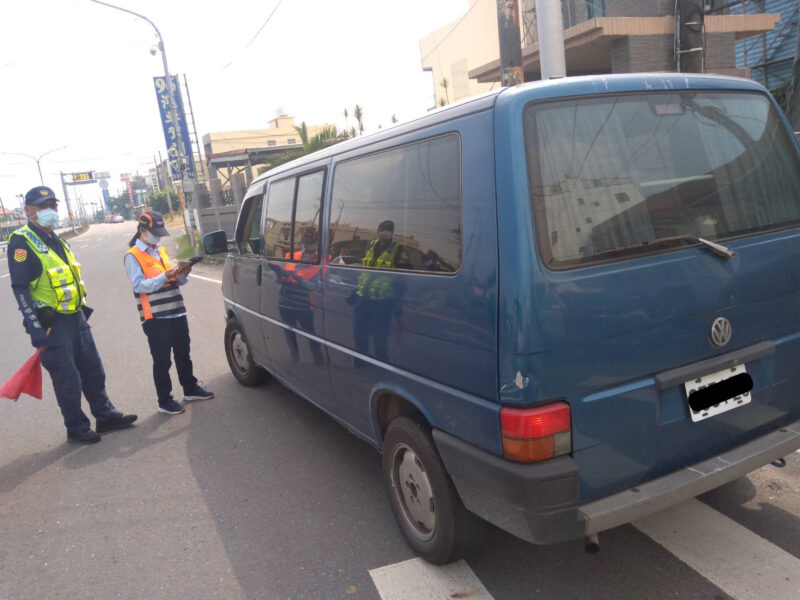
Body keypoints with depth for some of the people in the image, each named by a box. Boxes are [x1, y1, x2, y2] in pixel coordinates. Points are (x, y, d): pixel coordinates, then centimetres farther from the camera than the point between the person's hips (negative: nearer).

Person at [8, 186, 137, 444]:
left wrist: (84, 309, 20)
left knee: (93, 371, 14)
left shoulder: (58, 241, 14)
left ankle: (106, 415, 27)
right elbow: (20, 289, -17)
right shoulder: (22, 242, -13)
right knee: (68, 381, 2)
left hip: (76, 318, 8)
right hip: (52, 323, -8)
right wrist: (37, 332, -20)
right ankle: (76, 428, 17)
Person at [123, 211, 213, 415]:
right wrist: (165, 276, -27)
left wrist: (181, 274, -4)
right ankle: (164, 401, 11)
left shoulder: (162, 251, 15)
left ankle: (190, 389, 32)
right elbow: (139, 285, -18)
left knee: (183, 354, 17)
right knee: (162, 360, 0)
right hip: (155, 317, -7)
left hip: (176, 312, 7)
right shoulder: (133, 256, -7)